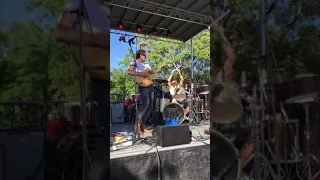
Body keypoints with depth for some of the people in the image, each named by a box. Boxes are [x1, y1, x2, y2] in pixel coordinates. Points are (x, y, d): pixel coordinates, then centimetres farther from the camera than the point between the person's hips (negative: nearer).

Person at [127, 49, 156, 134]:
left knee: (150, 106, 4)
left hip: (150, 85, 8)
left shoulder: (146, 65, 25)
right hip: (143, 85, -8)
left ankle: (142, 125, 12)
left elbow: (152, 72, 23)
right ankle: (137, 124, -6)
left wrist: (152, 72, 1)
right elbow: (129, 72, -14)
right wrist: (140, 74, -20)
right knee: (145, 104, -19)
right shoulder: (134, 62, 3)